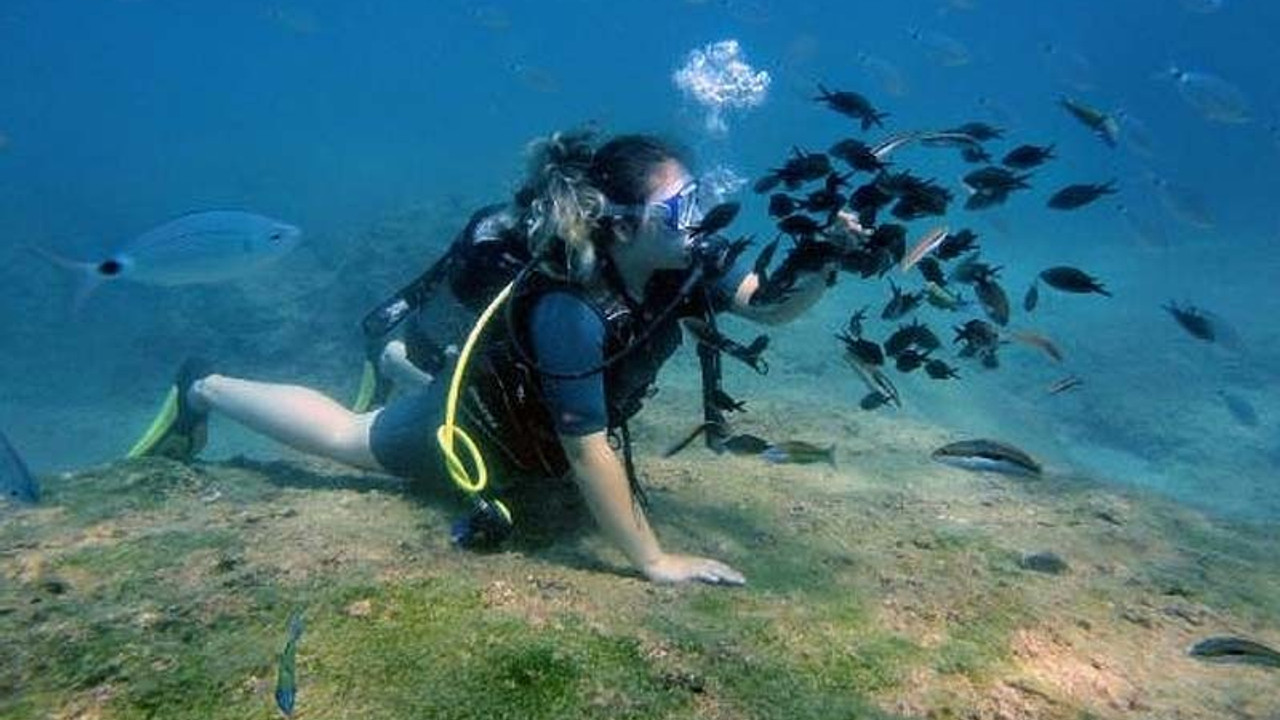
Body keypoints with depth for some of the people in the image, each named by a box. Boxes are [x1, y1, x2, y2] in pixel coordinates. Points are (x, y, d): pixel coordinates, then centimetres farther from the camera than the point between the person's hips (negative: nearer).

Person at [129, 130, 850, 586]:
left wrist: (820, 268, -46)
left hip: (516, 384, 6)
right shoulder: (566, 309, -44)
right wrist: (654, 562, -33)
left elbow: (767, 305, -25)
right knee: (344, 436, 18)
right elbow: (587, 451, -40)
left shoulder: (686, 260, -24)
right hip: (473, 425, -6)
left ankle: (397, 356, 67)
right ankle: (203, 388, 41)